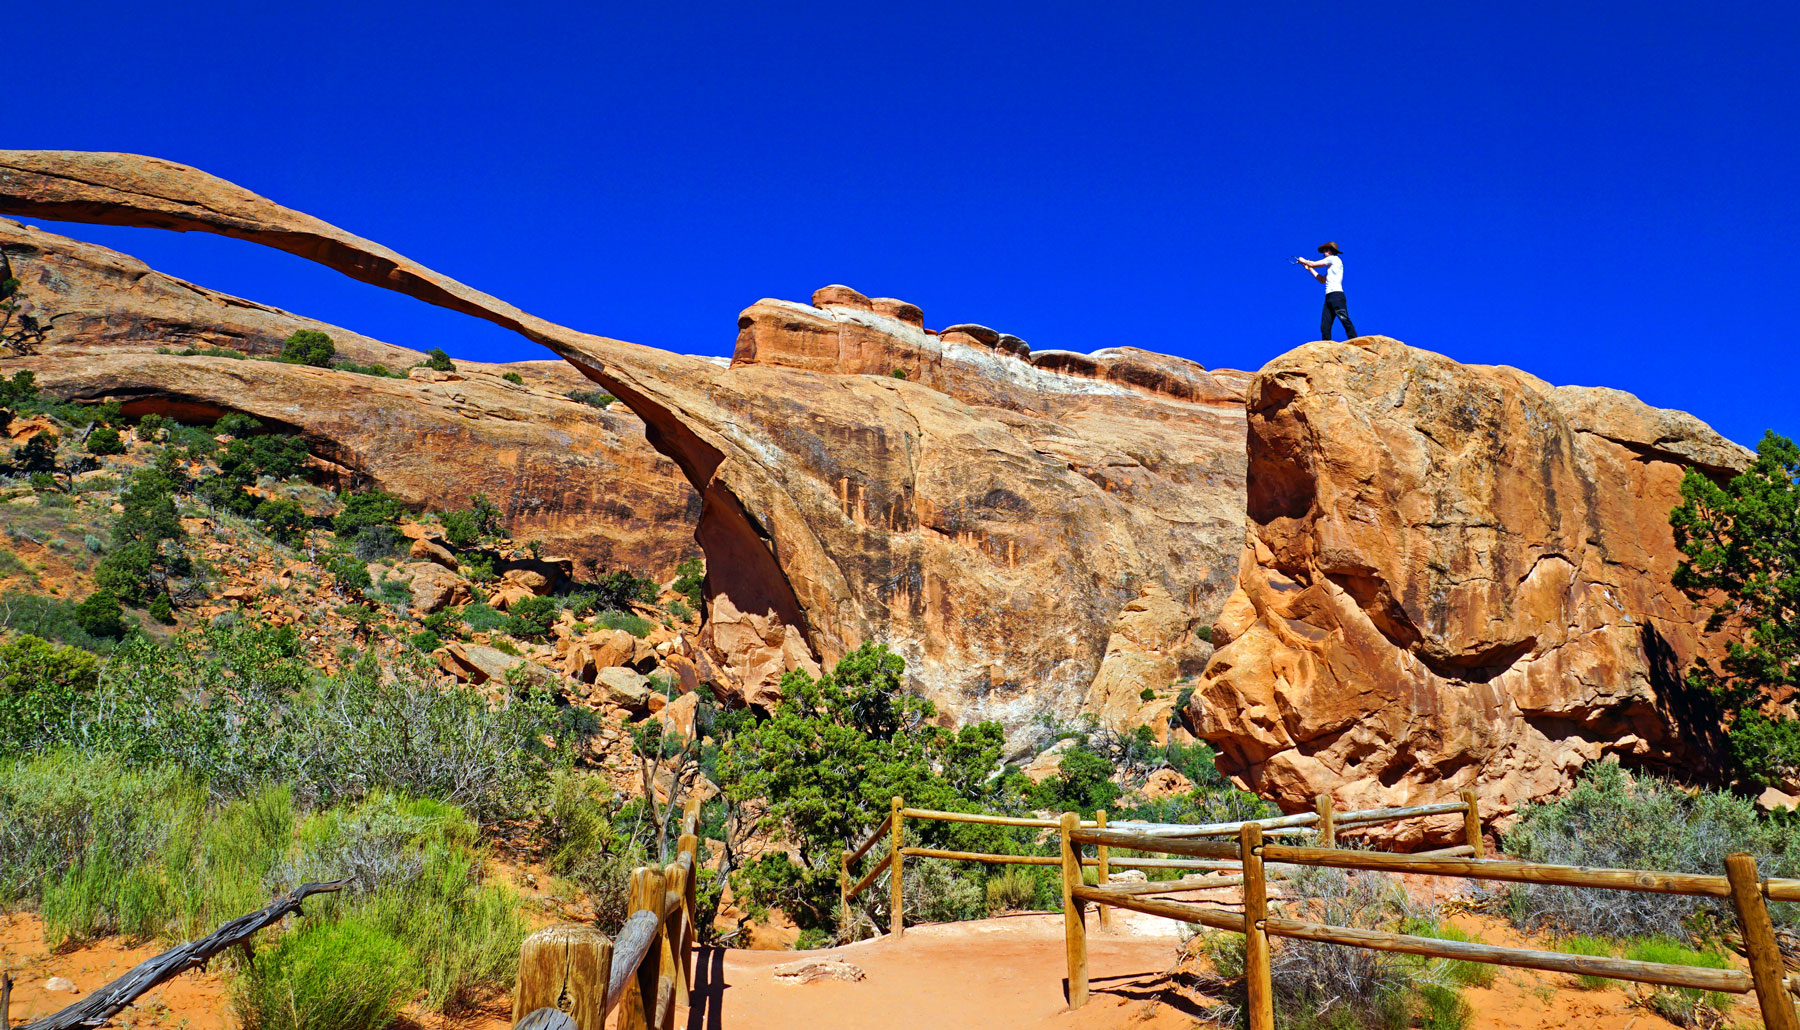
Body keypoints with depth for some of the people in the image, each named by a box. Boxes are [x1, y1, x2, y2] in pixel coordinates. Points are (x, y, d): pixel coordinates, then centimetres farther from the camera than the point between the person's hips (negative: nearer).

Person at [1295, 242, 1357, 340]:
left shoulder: (1334, 259, 2)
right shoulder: (1331, 266, 27)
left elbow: (1313, 264, 3)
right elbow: (1322, 280, 28)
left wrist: (1303, 261, 22)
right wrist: (1309, 269, 31)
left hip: (1336, 294, -10)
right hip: (1329, 297, 10)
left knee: (1345, 320, -17)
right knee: (1324, 326, 1)